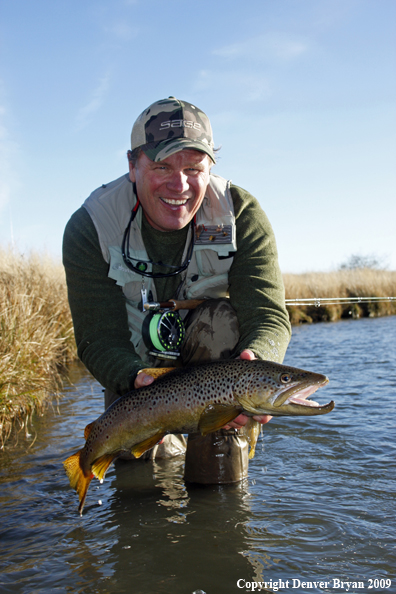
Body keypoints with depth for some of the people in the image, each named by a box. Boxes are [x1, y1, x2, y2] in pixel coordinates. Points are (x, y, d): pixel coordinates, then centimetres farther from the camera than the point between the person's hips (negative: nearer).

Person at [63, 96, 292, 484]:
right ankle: (170, 447, 36)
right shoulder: (88, 229, -23)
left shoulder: (243, 215, -22)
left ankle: (219, 481, -21)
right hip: (138, 363, 1)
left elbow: (268, 315, -29)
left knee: (222, 319, -32)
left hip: (215, 362, 0)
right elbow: (98, 337, -25)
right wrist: (136, 381, -47)